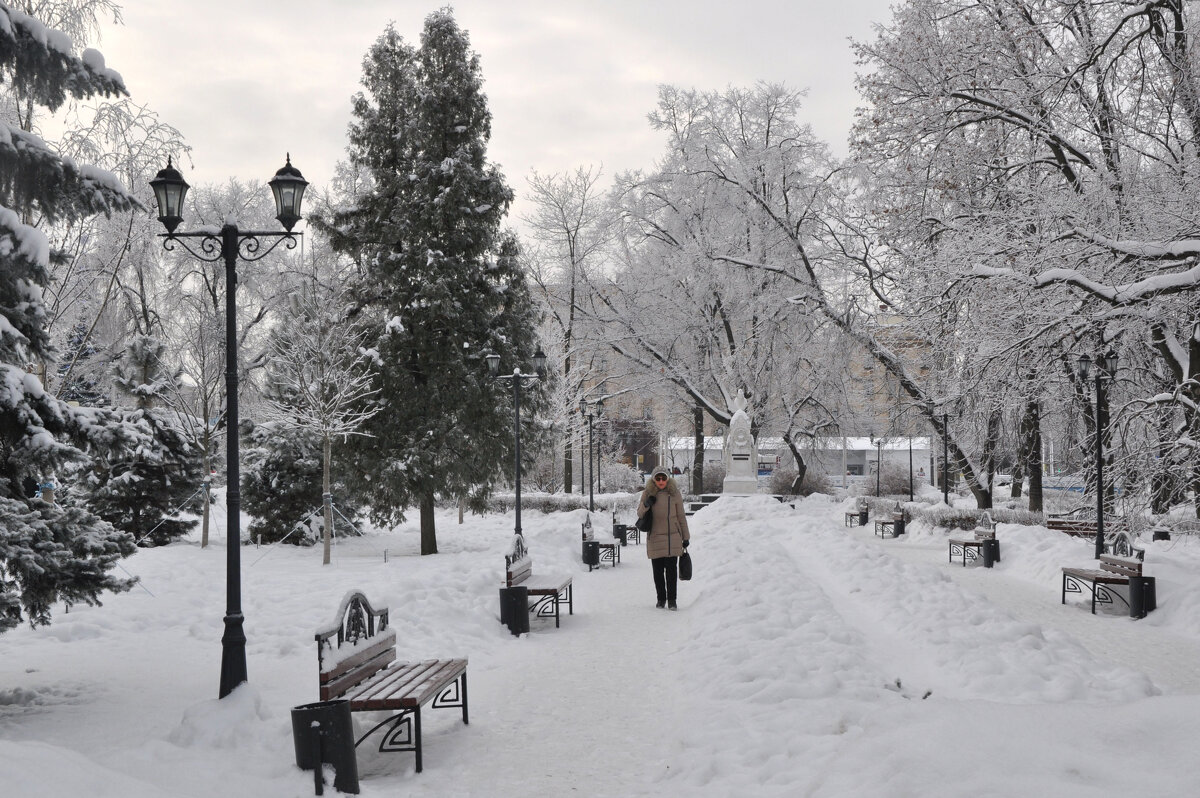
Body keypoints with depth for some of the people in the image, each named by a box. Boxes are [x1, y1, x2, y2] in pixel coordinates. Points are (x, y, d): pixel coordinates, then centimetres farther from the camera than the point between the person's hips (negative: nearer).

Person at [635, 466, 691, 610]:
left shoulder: (674, 494, 1)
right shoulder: (648, 493, 1)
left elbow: (681, 517, 8)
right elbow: (640, 514, 7)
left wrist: (686, 537, 9)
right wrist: (646, 505, -15)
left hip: (673, 538, -1)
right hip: (654, 538, 1)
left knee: (671, 569, -1)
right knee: (657, 570, 6)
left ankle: (672, 600, 8)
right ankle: (661, 599, 20)